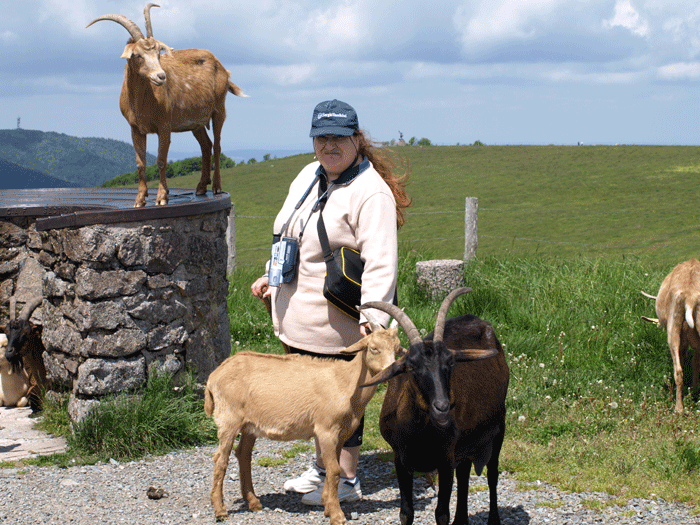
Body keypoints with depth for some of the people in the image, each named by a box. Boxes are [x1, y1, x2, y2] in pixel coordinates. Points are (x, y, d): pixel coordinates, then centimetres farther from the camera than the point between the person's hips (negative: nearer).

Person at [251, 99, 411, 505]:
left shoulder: (371, 192, -17)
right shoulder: (309, 176, 10)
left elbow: (381, 262, -25)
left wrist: (373, 316, -33)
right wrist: (271, 277, 24)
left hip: (337, 324, -8)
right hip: (298, 316, 8)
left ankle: (347, 481, 15)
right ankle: (323, 468, 34)